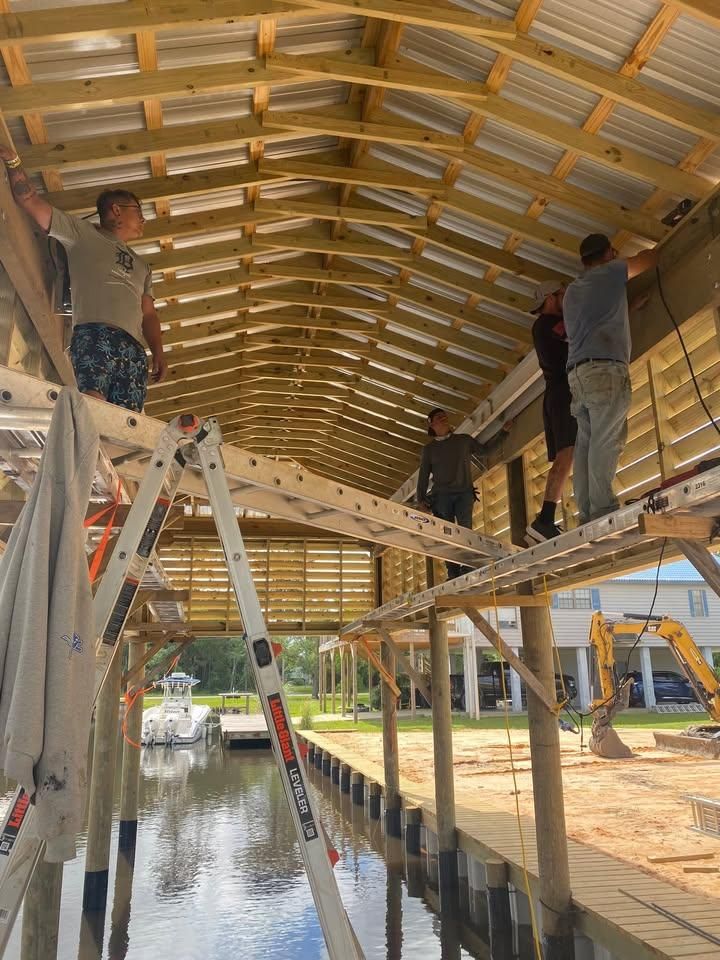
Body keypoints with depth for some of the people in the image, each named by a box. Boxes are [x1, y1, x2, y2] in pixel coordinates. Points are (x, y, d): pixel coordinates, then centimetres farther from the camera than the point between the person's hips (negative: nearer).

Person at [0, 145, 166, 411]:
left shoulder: (141, 266, 36)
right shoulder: (82, 232, 22)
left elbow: (148, 313, 27)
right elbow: (31, 201, 17)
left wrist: (158, 352, 12)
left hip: (134, 346, 5)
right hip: (95, 332, -4)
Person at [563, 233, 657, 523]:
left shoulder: (571, 291, 29)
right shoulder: (610, 272, 11)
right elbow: (652, 258, 24)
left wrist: (629, 306, 48)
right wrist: (635, 257, 44)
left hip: (577, 373, 7)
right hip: (605, 368, -7)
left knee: (585, 443, -2)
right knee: (607, 440, -17)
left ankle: (587, 514, -9)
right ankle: (603, 508, -27)